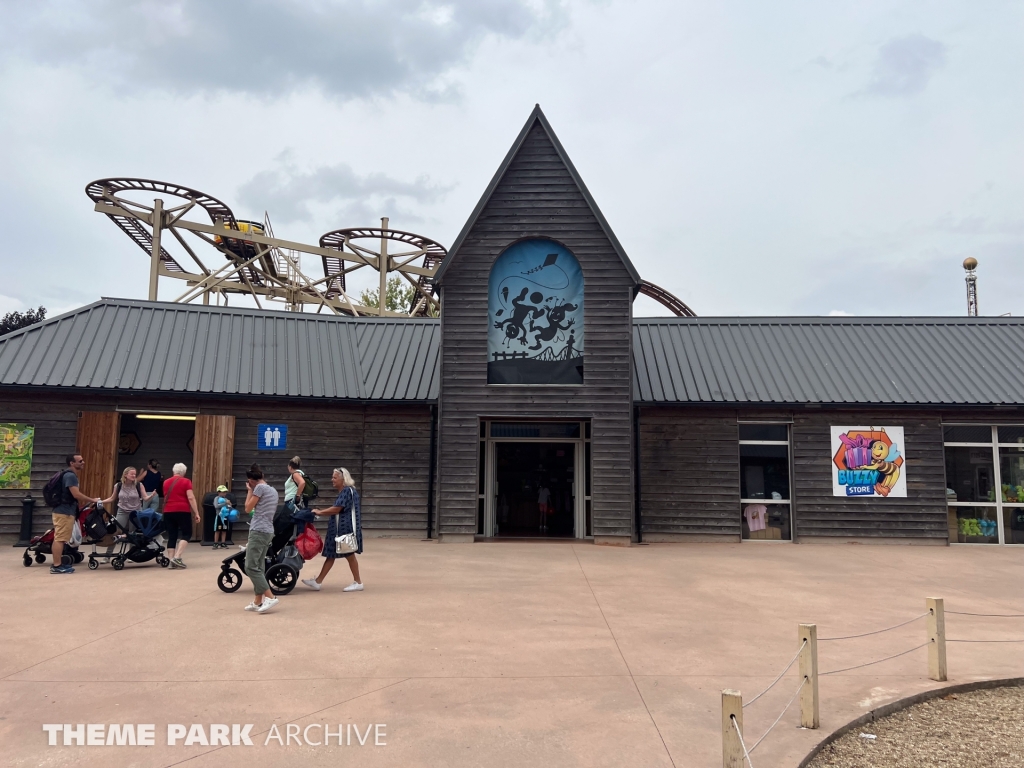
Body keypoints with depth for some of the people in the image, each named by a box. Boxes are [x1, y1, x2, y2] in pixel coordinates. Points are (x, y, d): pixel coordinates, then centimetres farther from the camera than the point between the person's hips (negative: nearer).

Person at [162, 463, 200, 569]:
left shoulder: (166, 482, 14)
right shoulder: (186, 481, -2)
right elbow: (191, 498, -11)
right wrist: (196, 513, -10)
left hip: (168, 511, 5)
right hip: (182, 511, -5)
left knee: (171, 536, 7)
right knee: (186, 534, 3)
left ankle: (172, 560, 2)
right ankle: (177, 557, -13)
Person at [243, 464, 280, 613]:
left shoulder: (260, 487, -9)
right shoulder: (273, 490, 18)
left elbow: (248, 508, -5)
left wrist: (250, 490, 5)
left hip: (258, 531, -9)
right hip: (268, 532, 10)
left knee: (251, 567, -9)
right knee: (258, 567, 10)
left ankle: (270, 597, -15)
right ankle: (258, 601, 9)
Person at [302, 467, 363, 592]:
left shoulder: (347, 491, -16)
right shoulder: (343, 492, 16)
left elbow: (336, 509, -20)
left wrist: (320, 512, -10)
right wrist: (321, 513, 12)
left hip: (346, 529, -10)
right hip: (339, 529, 10)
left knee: (349, 555, 0)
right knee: (330, 555, 11)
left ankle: (358, 583, 11)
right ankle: (318, 582, 14)